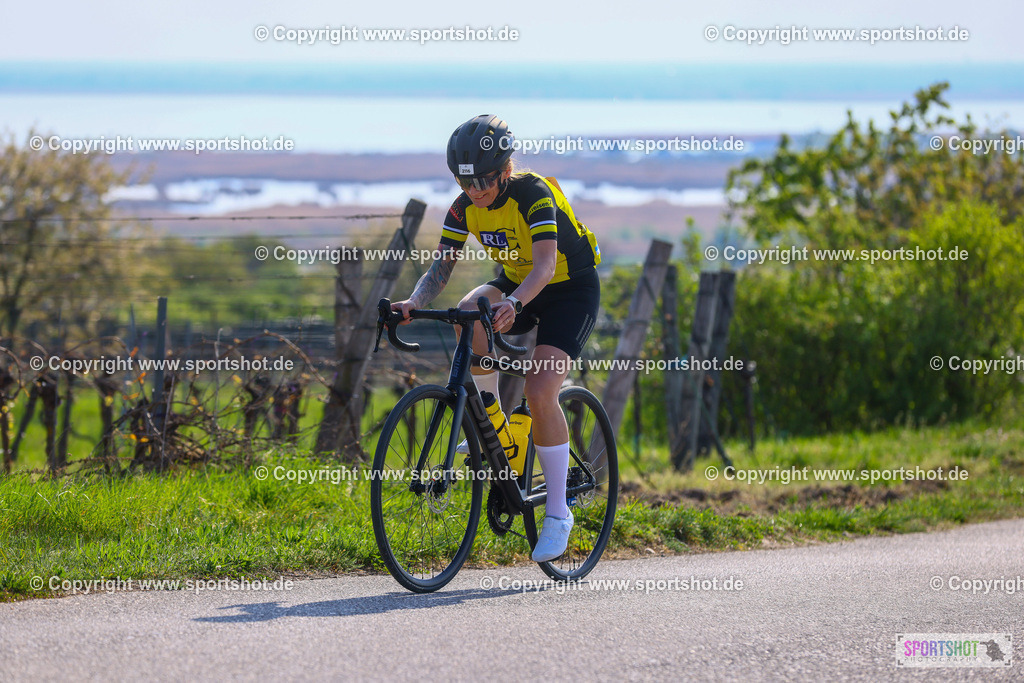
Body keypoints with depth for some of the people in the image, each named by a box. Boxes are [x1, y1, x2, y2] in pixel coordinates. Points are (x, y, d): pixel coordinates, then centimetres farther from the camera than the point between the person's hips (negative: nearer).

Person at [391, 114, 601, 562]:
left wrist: (514, 303, -59)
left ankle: (557, 512, -11)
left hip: (571, 291, -6)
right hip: (514, 284, 6)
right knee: (469, 317, -29)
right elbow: (442, 266, -14)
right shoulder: (465, 208, -11)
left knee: (539, 392, -23)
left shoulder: (534, 195, -28)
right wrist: (414, 303, -35)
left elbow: (544, 265, -40)